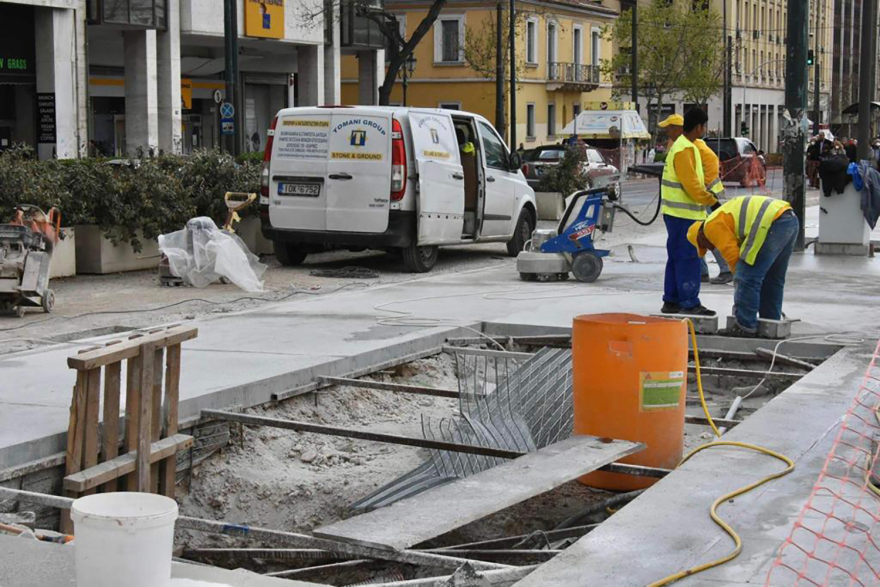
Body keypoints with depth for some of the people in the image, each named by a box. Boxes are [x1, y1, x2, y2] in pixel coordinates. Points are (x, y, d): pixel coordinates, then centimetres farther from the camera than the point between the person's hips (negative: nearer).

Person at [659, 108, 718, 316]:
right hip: (684, 213, -11)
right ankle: (690, 303, -5)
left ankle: (671, 301, 19)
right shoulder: (685, 149, -17)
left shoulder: (681, 146, 16)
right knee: (688, 259, -7)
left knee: (677, 257, 14)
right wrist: (712, 201, -16)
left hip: (678, 212, 11)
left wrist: (706, 195, 15)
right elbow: (691, 184, -21)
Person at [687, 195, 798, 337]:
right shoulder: (725, 216, 33)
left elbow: (732, 254, -3)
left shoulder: (711, 225, 5)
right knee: (773, 279, 22)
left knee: (747, 278, -3)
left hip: (773, 223, -10)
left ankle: (745, 326, 1)